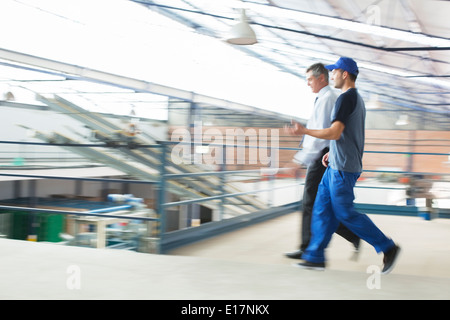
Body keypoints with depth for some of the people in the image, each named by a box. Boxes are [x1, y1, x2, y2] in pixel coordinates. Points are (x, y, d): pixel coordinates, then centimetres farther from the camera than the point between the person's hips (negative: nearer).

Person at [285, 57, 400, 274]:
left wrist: (304, 131, -16)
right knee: (322, 209, 9)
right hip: (336, 166, 10)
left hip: (342, 168, -10)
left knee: (345, 213, -4)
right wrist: (331, 152, 20)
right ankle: (315, 256, 13)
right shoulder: (357, 99, 17)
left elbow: (335, 133, -23)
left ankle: (388, 248, 6)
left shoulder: (346, 98, -15)